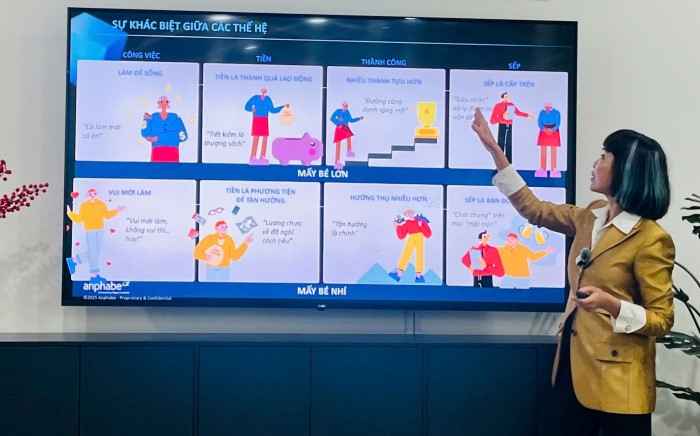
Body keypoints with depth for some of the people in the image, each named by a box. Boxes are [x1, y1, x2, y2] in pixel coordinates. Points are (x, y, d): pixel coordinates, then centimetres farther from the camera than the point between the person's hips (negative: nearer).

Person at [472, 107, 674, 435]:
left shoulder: (650, 239, -17)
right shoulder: (591, 218, 5)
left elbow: (662, 320, -12)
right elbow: (533, 209, 13)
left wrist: (611, 304, -30)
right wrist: (493, 149, 11)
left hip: (617, 379, -7)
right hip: (575, 363, 7)